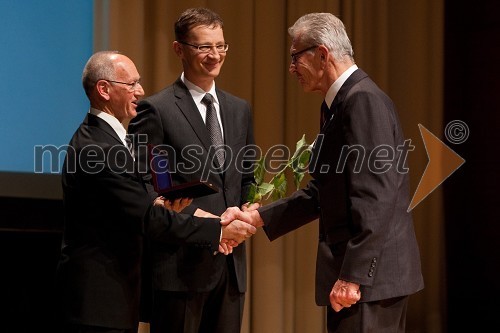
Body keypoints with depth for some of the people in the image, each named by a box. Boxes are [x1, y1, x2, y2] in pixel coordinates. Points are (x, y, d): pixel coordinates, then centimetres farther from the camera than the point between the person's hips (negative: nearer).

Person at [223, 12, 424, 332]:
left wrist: (352, 276, -23)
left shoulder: (364, 100, -15)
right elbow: (321, 193, 20)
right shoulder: (341, 102, 17)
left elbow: (375, 198, -22)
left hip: (371, 272, -10)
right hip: (366, 270, 10)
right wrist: (257, 217, 13)